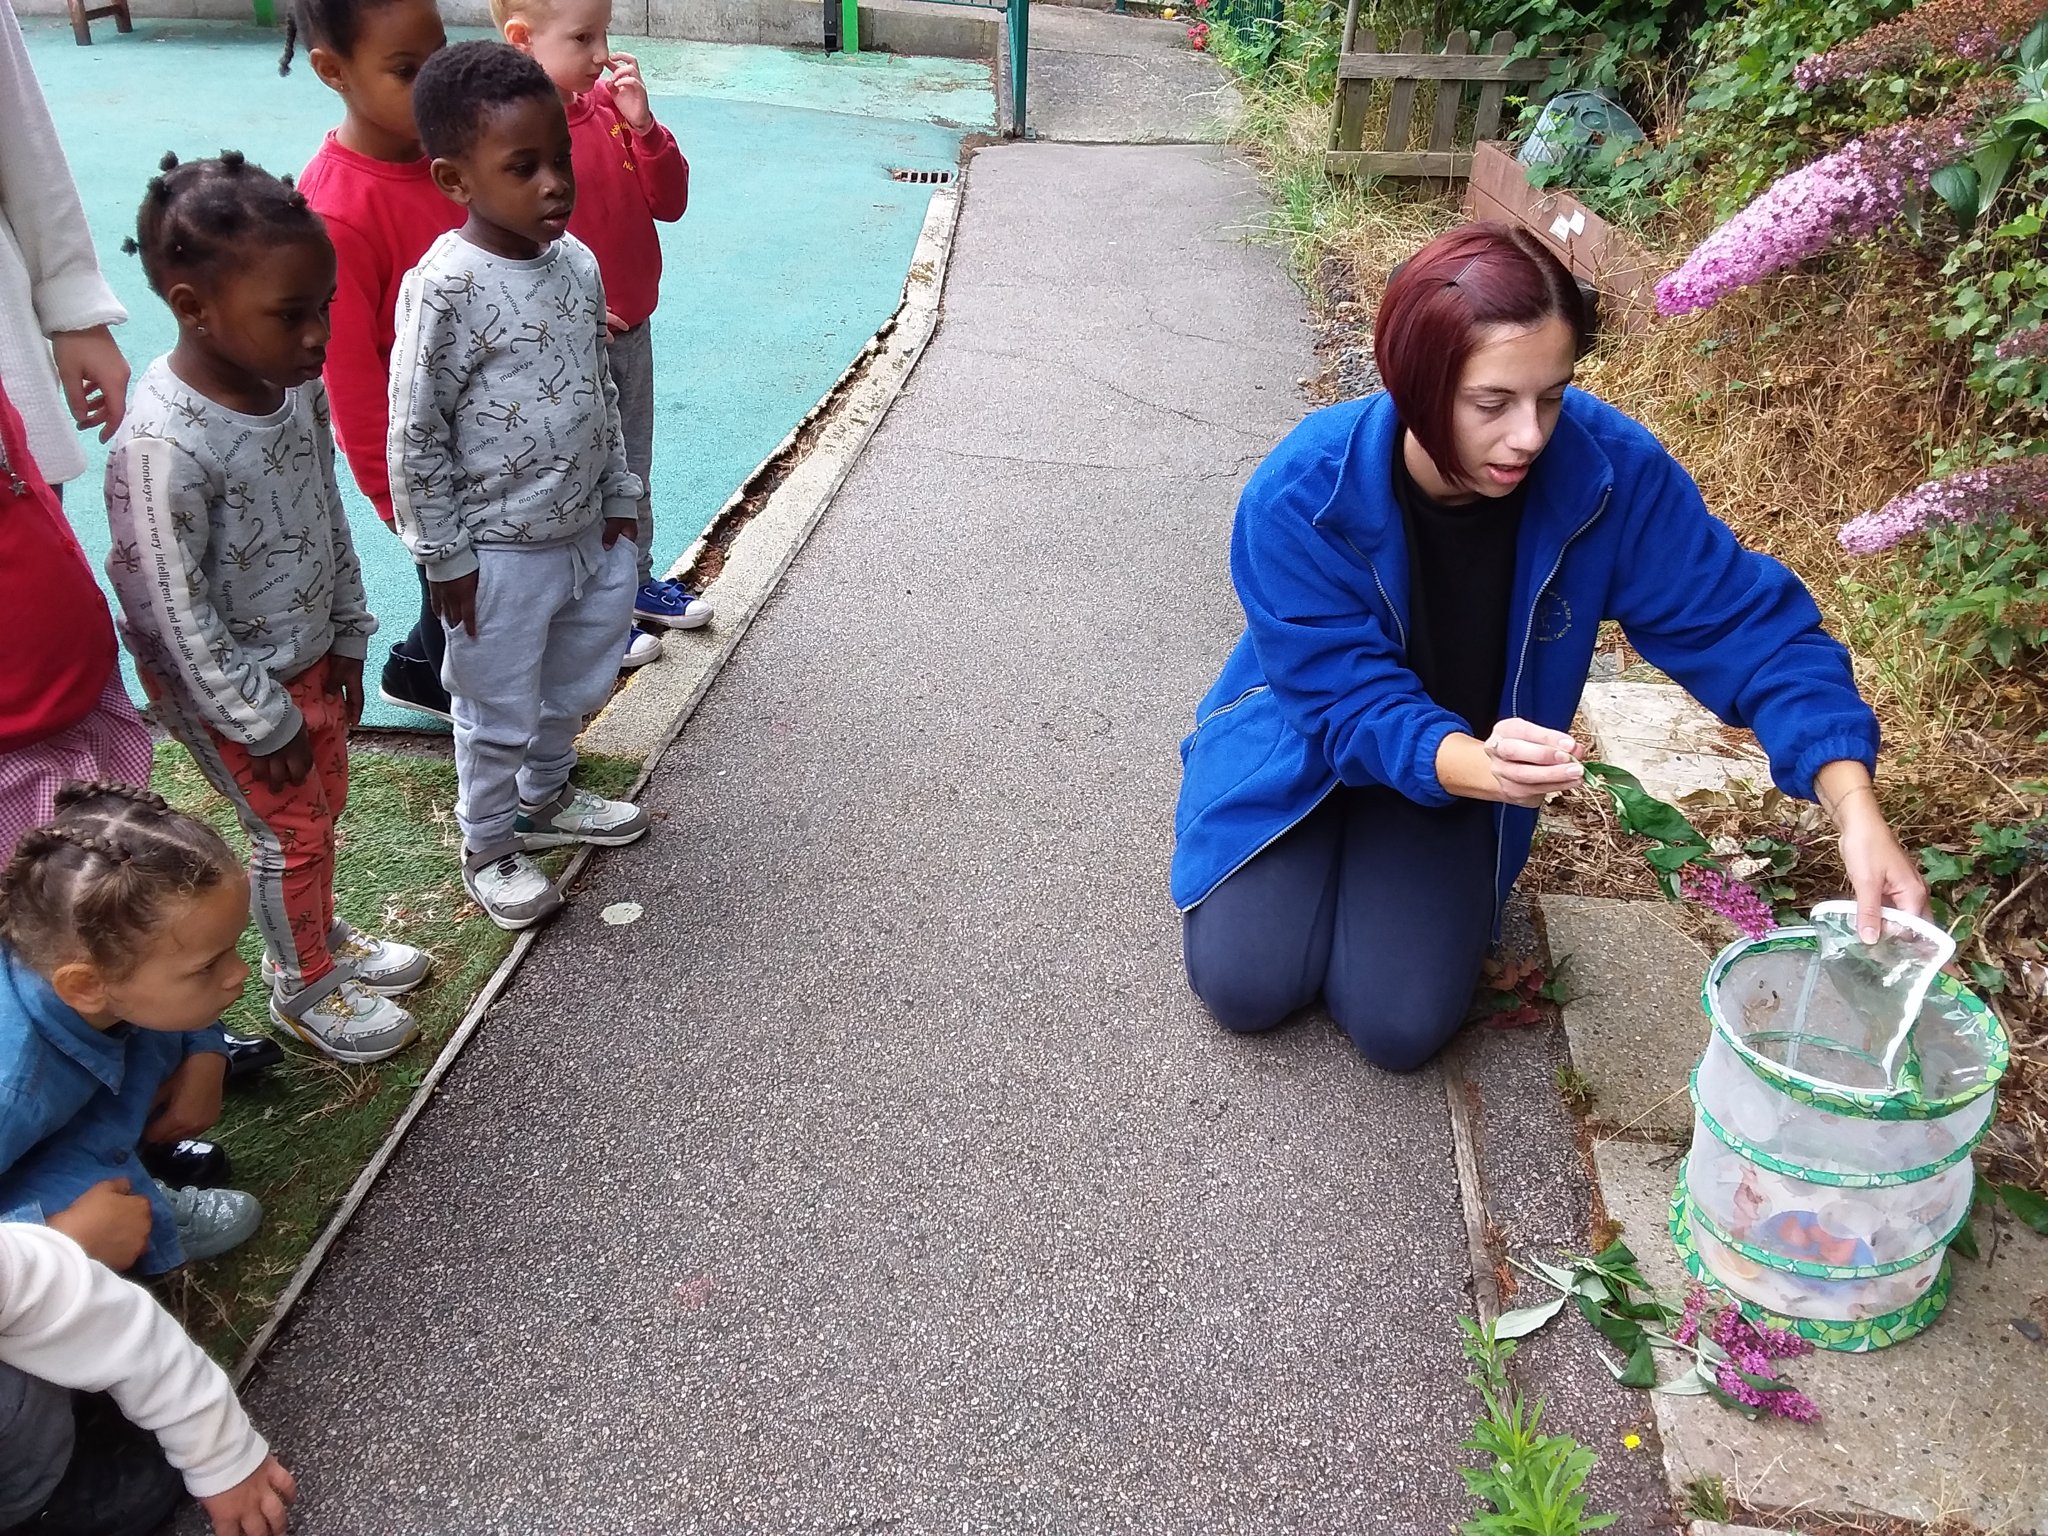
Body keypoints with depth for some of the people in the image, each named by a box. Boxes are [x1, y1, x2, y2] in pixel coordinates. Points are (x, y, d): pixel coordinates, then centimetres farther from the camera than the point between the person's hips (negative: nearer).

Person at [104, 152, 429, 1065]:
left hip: (311, 654, 7)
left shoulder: (295, 383, -9)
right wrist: (260, 722, -16)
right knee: (293, 831, 10)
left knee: (325, 807, 22)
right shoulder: (162, 447, -32)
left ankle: (321, 934, 48)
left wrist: (348, 639, 10)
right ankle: (301, 988, 34)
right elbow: (176, 613, -24)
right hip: (228, 687, -7)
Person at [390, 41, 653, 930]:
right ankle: (489, 850, 32)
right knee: (498, 714, 10)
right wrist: (446, 556, -13)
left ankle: (544, 798, 48)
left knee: (575, 687, 23)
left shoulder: (577, 263, -1)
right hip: (500, 554, -7)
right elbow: (415, 437, -16)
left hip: (587, 531, 7)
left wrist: (618, 496, 13)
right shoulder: (444, 289, -21)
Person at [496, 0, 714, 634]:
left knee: (632, 474, 23)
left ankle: (634, 580, 44)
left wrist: (640, 122, -14)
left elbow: (669, 202, 0)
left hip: (632, 333, 7)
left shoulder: (609, 102, 0)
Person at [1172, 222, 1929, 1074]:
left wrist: (1854, 807, -34)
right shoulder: (1301, 493, -31)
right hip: (1301, 744, -1)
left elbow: (1749, 625, -20)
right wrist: (1473, 765, -50)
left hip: (1465, 767, 1)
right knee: (1245, 986, -15)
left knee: (1401, 1025, -14)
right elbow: (1349, 702, -28)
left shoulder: (1614, 471, -26)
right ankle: (1310, 863, 18)